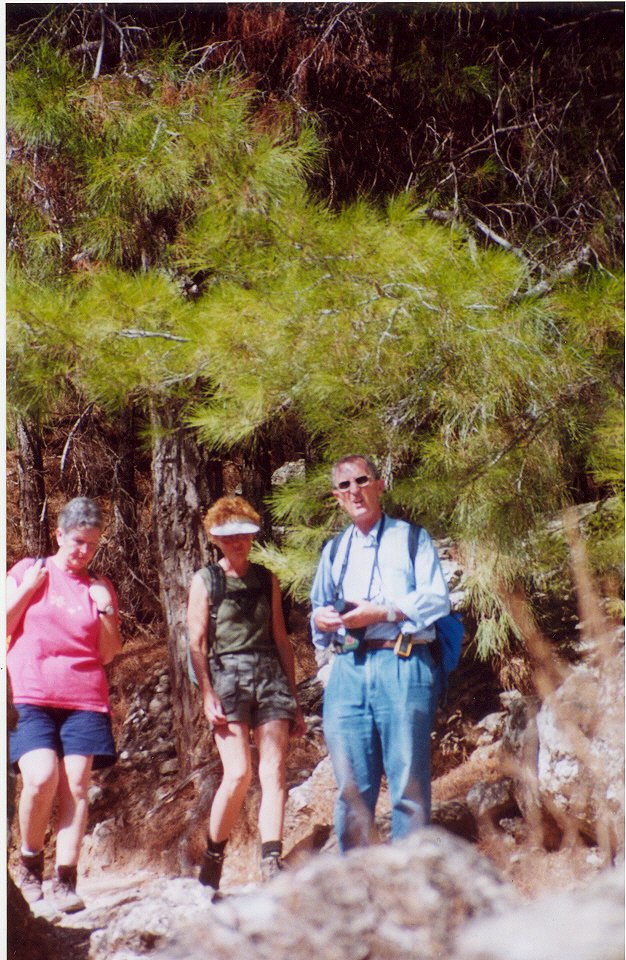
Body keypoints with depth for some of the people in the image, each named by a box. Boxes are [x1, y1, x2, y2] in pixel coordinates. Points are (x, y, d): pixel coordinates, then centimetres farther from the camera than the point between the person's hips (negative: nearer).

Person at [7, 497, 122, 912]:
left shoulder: (100, 588, 13)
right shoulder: (28, 571, 8)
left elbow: (108, 654, 12)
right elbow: (5, 626, 5)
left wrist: (106, 612, -2)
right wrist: (27, 590, -5)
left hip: (84, 700, 2)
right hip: (30, 697, -2)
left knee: (76, 786, -7)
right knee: (42, 778, -18)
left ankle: (66, 880, -5)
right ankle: (30, 861, 5)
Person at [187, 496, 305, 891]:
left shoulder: (266, 579, 17)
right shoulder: (205, 581, 7)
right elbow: (197, 643, 2)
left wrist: (294, 699, 15)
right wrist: (208, 695, -10)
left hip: (270, 673, 3)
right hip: (227, 674, -3)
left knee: (274, 770, -9)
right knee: (239, 773, -13)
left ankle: (272, 862, -12)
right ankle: (212, 860, 3)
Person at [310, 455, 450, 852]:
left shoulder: (411, 539, 10)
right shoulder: (334, 551, 24)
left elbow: (437, 599, -1)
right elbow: (320, 607, 30)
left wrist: (382, 612, -12)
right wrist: (321, 619, 6)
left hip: (403, 666, -4)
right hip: (348, 670, 4)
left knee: (408, 781, -6)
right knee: (351, 785, 1)